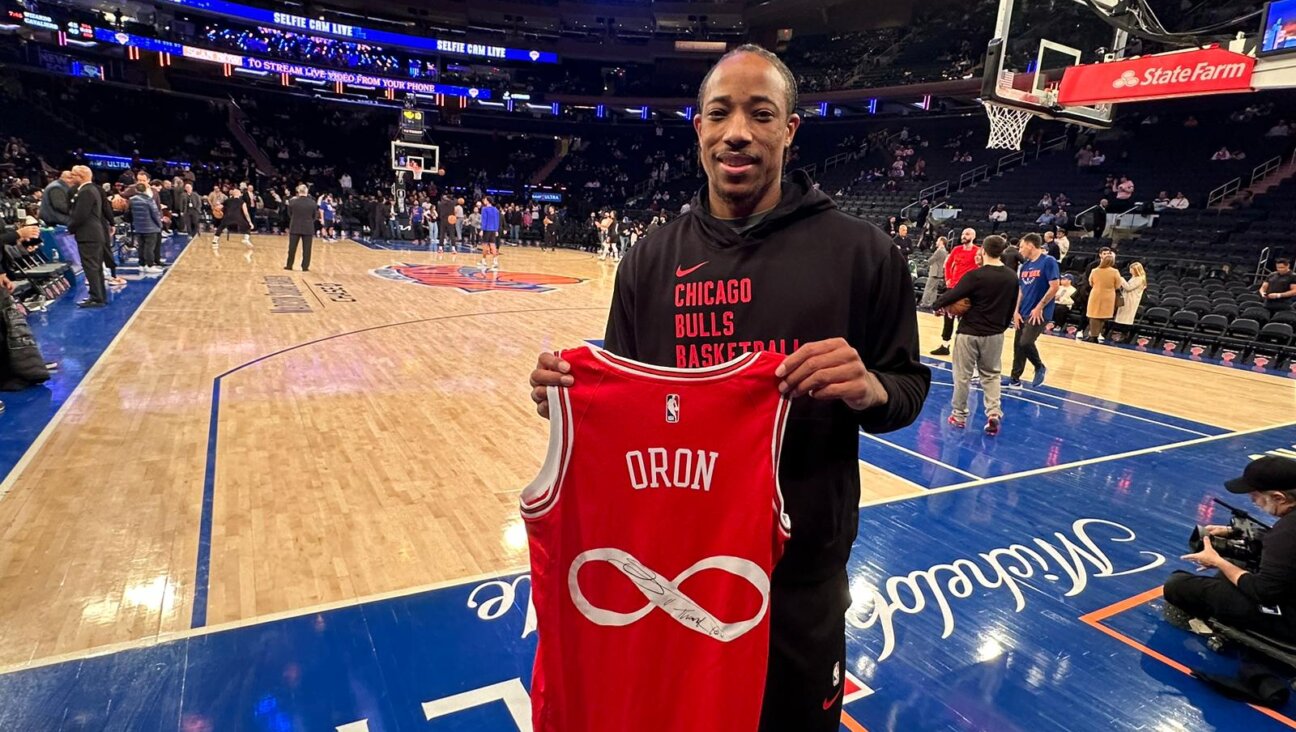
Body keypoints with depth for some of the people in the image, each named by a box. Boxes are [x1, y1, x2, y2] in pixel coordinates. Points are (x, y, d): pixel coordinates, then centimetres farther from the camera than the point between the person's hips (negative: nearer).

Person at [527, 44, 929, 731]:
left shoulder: (859, 249, -9)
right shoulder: (652, 256, -1)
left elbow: (910, 385, -2)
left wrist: (871, 390, -24)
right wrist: (571, 391, -14)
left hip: (801, 563, -2)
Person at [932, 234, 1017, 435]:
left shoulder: (975, 275, -17)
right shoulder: (1012, 278, 1)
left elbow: (952, 295, -17)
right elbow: (1011, 308, 9)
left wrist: (938, 305, 3)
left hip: (969, 333, -4)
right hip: (995, 334, 5)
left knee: (962, 375, 8)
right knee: (991, 374, 16)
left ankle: (959, 415, 17)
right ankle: (993, 413, 3)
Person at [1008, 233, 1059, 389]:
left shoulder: (1048, 261, -11)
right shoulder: (1024, 266, 10)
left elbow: (1054, 287, -16)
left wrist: (1039, 307, -16)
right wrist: (1016, 311, 4)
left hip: (1039, 313, -7)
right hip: (1023, 313, 7)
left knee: (1026, 343, -17)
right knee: (1017, 345, 8)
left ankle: (1040, 367, 11)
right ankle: (1015, 379, 19)